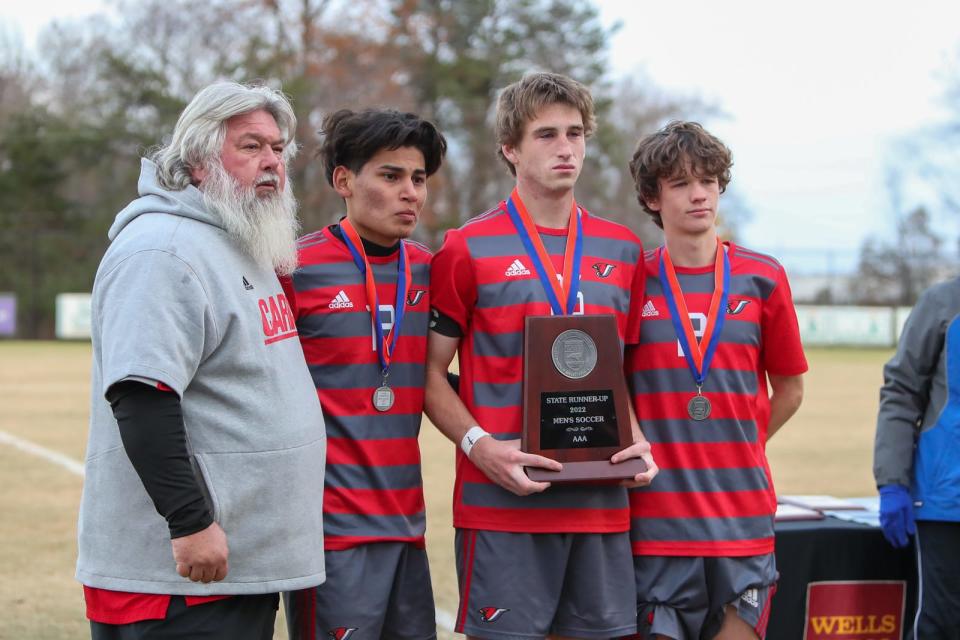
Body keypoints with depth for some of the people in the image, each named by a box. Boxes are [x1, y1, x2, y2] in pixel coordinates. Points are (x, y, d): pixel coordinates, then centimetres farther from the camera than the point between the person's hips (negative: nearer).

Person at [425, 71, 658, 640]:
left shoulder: (623, 250, 13)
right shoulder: (470, 249, 0)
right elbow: (430, 372, 1)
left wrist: (638, 442, 2)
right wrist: (479, 444, -14)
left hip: (601, 503, 4)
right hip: (502, 502, -4)